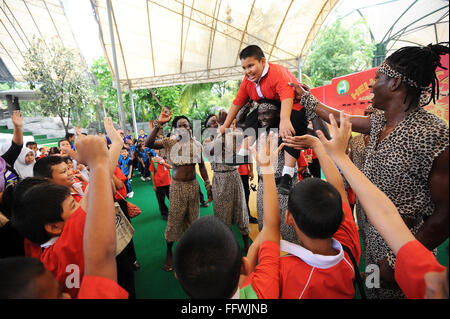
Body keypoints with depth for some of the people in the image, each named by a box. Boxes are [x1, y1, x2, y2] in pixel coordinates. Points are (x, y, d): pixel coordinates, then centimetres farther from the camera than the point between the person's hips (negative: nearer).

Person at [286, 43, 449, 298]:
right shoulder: (379, 122, 0)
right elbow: (339, 118, 14)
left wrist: (399, 262, -18)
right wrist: (304, 96, 22)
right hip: (374, 239, 7)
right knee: (372, 290, 23)